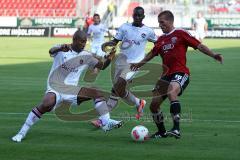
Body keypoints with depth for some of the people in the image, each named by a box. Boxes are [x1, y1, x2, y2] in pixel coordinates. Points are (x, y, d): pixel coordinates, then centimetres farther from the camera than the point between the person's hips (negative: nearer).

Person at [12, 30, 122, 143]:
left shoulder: (86, 56, 9)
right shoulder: (61, 50, -2)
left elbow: (102, 66, 10)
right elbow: (51, 51, -25)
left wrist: (109, 59, -14)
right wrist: (61, 48, -48)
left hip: (72, 89, 5)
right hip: (55, 87, -5)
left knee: (97, 93, -11)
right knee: (46, 104, -33)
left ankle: (106, 122, -15)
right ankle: (22, 133, -23)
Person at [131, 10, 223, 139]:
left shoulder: (180, 34, -1)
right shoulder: (161, 39, 18)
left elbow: (198, 45, -6)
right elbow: (152, 53, 34)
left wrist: (213, 55, -18)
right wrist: (140, 63, 38)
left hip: (180, 73, -7)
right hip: (166, 75, 7)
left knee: (171, 92, -37)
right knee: (153, 104, 5)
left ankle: (176, 129, -43)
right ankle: (161, 132, 29)